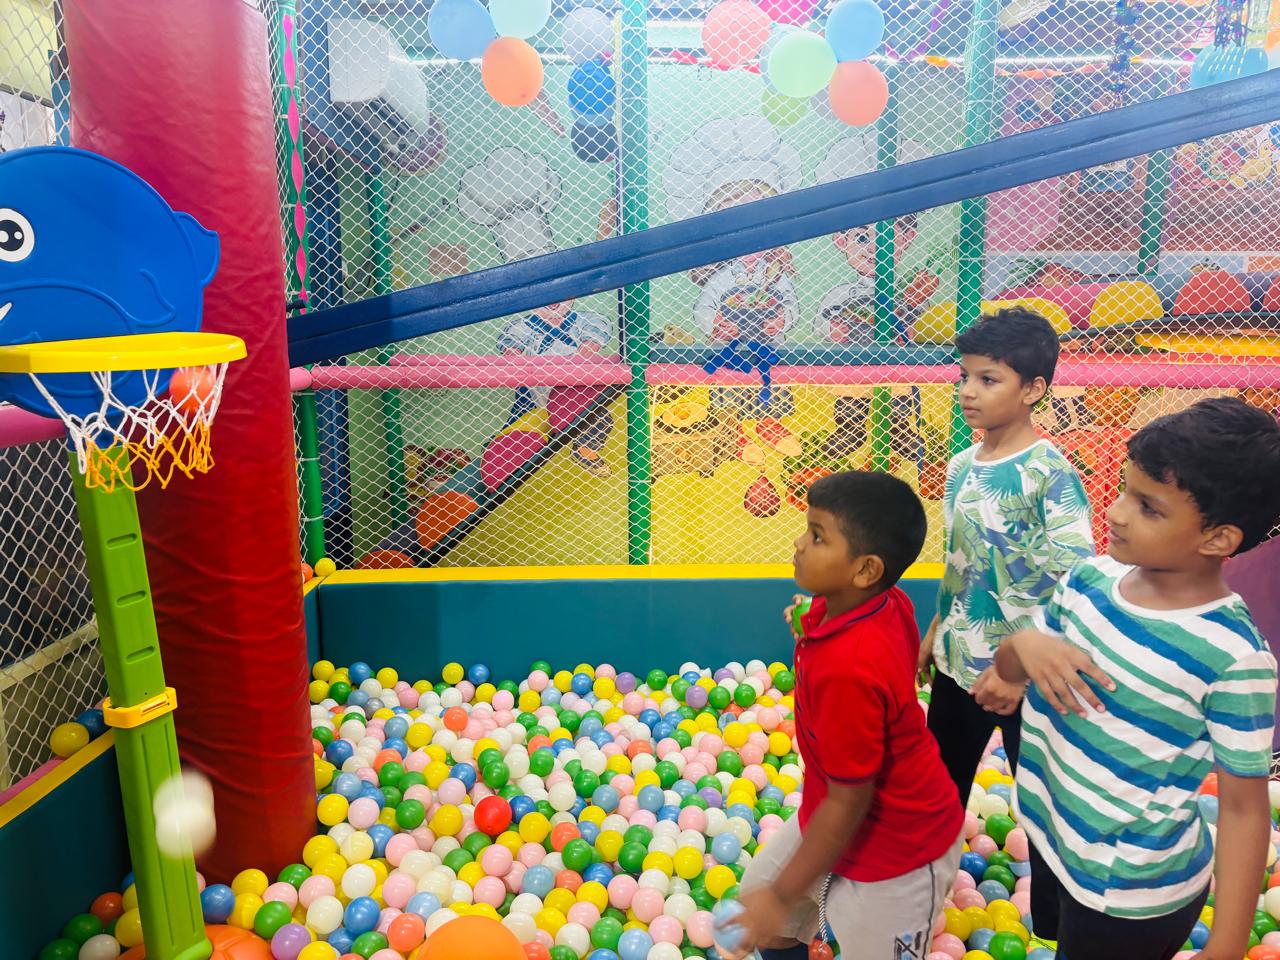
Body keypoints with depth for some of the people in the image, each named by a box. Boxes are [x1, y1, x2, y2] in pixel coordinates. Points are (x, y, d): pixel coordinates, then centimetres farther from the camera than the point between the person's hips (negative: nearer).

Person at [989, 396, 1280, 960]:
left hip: (1133, 893, -6)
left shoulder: (1233, 658, -26)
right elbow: (1007, 670, 2)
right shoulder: (1092, 579, -10)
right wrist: (1027, 644, -21)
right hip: (1052, 834, 6)